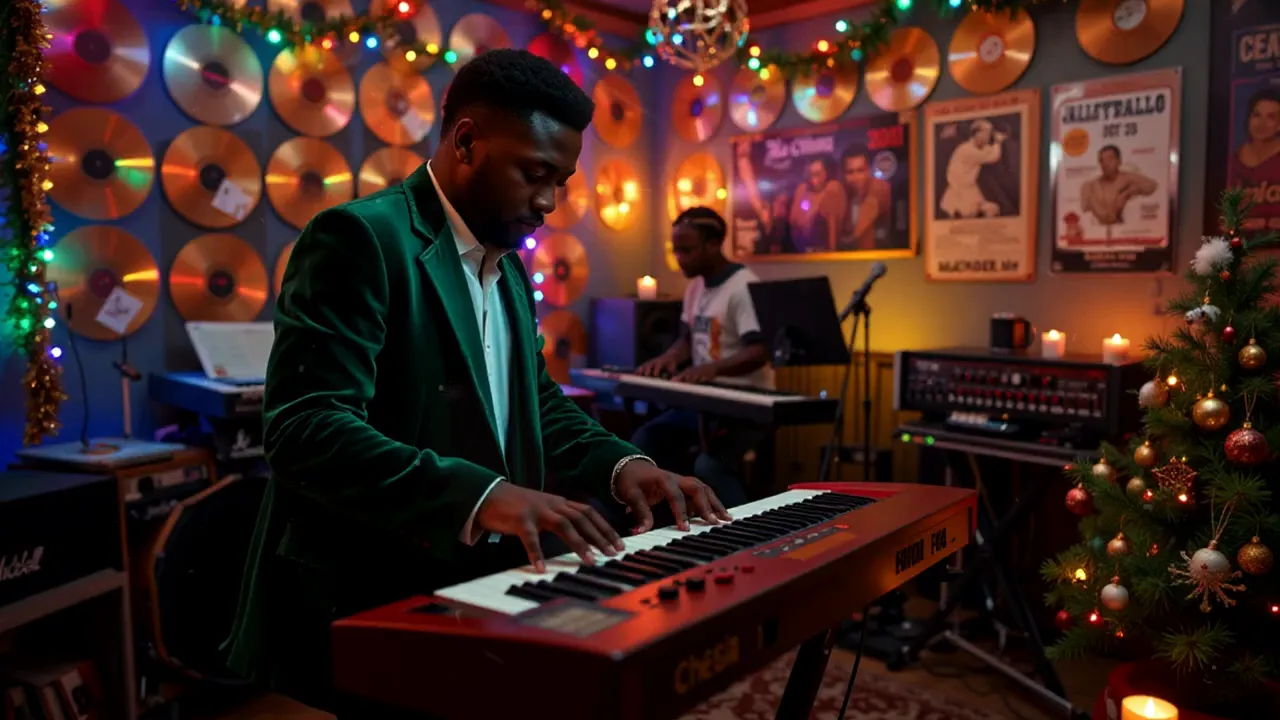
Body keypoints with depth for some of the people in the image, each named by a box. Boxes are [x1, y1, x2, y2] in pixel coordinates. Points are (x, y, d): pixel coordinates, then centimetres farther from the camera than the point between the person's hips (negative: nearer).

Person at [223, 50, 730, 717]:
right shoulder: (360, 238, -14)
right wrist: (481, 494, -35)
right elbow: (304, 430, -24)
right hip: (366, 612, -8)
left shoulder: (508, 266, 14)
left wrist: (619, 464, 0)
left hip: (475, 587, 8)